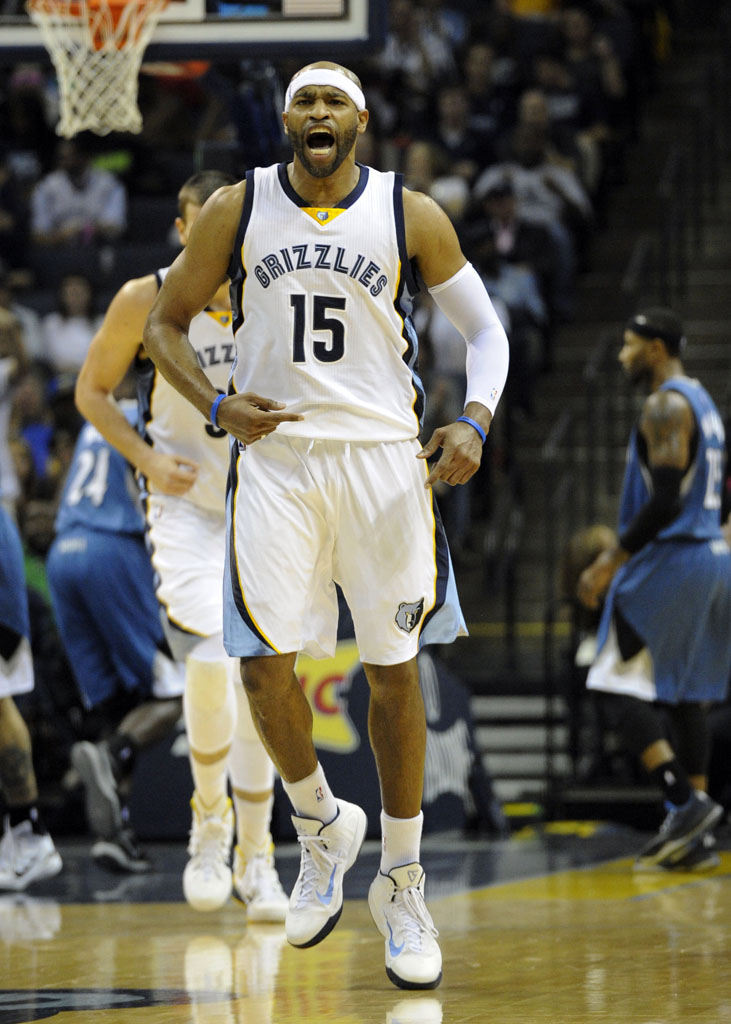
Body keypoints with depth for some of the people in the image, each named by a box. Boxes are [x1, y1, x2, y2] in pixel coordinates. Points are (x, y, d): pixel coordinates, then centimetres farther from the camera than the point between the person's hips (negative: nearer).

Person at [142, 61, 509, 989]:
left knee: (394, 671, 3)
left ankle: (402, 888, 15)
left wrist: (473, 423, -11)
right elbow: (166, 323, 10)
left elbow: (483, 327, 7)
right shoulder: (237, 210, 1)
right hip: (274, 454, 0)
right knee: (263, 662, -10)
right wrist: (215, 405, -9)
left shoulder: (410, 215, 0)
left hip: (384, 459, 0)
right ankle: (321, 827, 18)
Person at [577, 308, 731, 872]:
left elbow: (665, 500, -22)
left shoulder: (666, 407, -14)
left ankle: (684, 801, -17)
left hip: (669, 560, -10)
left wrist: (612, 561, -18)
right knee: (683, 692, 11)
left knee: (621, 684, -6)